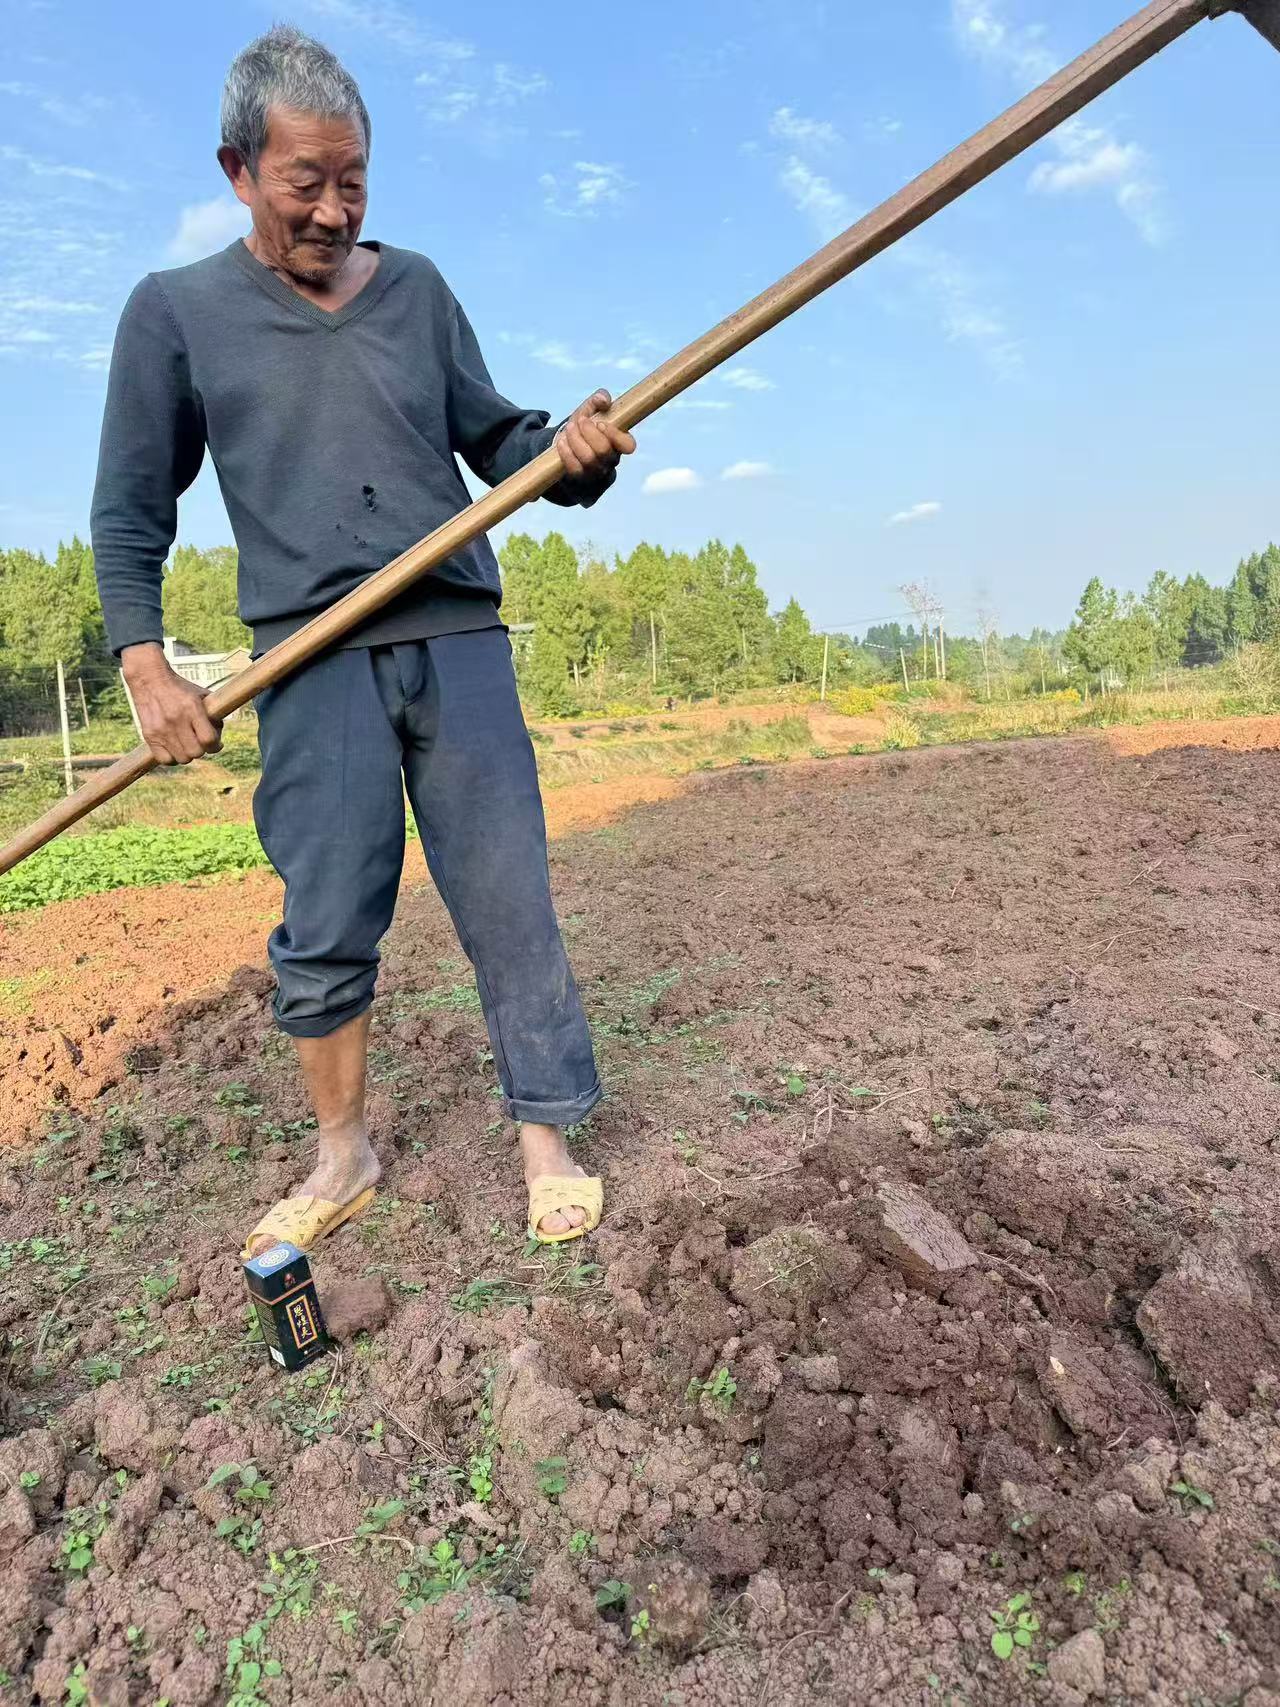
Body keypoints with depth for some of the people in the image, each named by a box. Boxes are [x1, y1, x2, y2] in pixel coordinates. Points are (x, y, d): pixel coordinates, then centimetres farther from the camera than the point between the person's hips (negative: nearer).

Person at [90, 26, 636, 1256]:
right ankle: (343, 1155, 19)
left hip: (457, 640, 2)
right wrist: (143, 660, -2)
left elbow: (494, 439, 13)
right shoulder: (175, 310, 9)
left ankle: (545, 1142, 12)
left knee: (507, 903, -1)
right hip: (314, 658, -1)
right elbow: (129, 511, 10)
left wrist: (569, 451, -9)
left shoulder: (415, 289, 15)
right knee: (326, 926, 0)